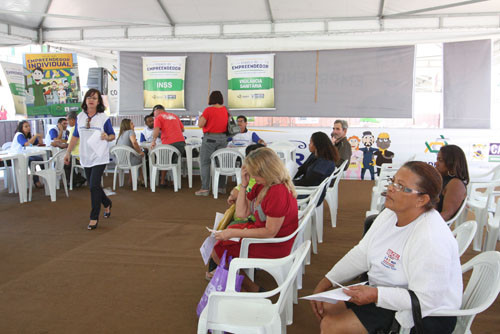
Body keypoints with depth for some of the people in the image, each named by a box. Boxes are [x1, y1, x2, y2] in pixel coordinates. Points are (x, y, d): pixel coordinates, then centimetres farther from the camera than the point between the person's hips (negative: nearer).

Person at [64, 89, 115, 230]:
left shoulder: (103, 118, -3)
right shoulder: (80, 117, 7)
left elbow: (113, 136, 3)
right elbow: (75, 136, 13)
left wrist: (107, 137, -19)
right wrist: (68, 153, 10)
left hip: (99, 157, -4)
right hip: (86, 157, 5)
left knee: (94, 186, -10)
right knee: (92, 185, 13)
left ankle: (94, 218, 1)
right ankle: (107, 204, 40)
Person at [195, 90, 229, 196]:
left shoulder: (208, 110, -12)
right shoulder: (226, 110, 3)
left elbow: (200, 124, -11)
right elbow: (228, 123, 14)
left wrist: (200, 118, 8)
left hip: (210, 138, -5)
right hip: (223, 137, 5)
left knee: (205, 163, 0)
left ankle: (205, 188, -3)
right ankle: (222, 187, 17)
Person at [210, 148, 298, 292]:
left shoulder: (278, 193, -30)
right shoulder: (261, 185, 0)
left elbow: (270, 232, -27)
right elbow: (242, 213, 2)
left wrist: (234, 233, -24)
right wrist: (243, 184, -7)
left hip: (273, 247, -10)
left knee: (217, 251, -4)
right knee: (219, 238, 16)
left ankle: (254, 290, 3)